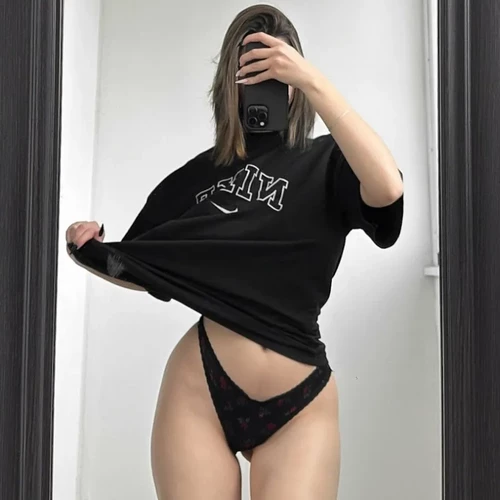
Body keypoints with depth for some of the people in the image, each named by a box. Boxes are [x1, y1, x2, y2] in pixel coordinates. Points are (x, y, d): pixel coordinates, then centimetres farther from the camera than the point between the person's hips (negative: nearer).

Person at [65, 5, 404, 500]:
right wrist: (93, 254, -2)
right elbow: (144, 271, 18)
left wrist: (312, 80, -22)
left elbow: (387, 189, -23)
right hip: (198, 387, 2)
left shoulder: (324, 163, 0)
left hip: (300, 403, -1)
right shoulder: (198, 174, 8)